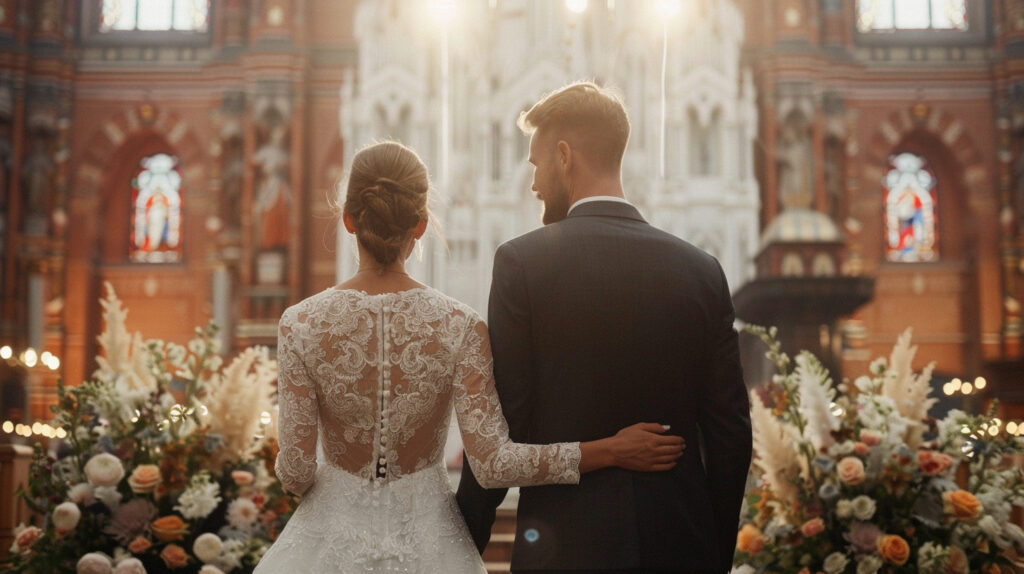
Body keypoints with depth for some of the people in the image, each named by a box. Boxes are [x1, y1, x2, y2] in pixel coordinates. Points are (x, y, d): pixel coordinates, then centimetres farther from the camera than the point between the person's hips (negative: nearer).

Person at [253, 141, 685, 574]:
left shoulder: (301, 325, -15)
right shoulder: (459, 327, -15)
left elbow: (296, 470, -12)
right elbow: (493, 464, -18)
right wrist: (613, 450, -11)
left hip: (335, 534, 0)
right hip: (425, 538, 0)